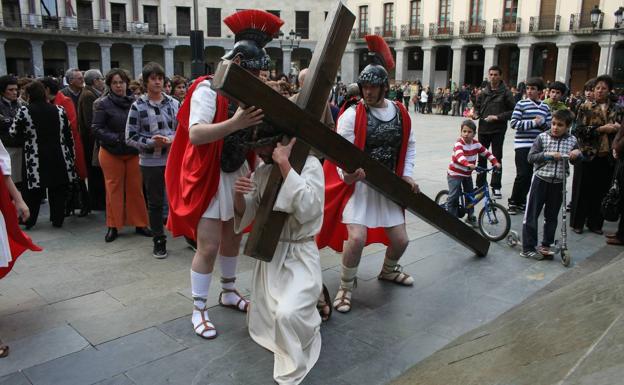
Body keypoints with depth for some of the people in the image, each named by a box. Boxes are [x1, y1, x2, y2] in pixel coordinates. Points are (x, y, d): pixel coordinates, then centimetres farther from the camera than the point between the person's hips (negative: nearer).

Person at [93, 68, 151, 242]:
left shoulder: (135, 102, 0)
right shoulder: (103, 104, -4)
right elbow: (97, 129, -7)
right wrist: (116, 139, -18)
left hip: (133, 153, 1)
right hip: (111, 154, -1)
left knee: (136, 188, 6)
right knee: (114, 189, 6)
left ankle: (140, 224, 17)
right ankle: (113, 226, 17)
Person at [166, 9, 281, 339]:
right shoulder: (207, 89, -17)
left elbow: (252, 133, 9)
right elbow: (194, 135, -30)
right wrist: (235, 123, -42)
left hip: (236, 175, 7)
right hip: (208, 178, -7)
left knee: (233, 238, 18)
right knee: (208, 246, -4)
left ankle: (228, 292, 38)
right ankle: (198, 310, 12)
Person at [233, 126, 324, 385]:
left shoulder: (310, 165, -14)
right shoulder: (262, 171, 4)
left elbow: (306, 209, -27)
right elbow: (245, 215, 6)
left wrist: (284, 164, -27)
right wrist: (239, 196, -17)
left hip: (300, 256, -6)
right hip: (268, 254, 6)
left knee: (287, 315, -29)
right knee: (264, 330, 12)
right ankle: (307, 308, 41)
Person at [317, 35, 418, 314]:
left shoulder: (401, 113, 3)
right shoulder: (352, 115, -13)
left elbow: (409, 145, 14)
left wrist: (407, 175, 4)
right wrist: (347, 174, -33)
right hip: (357, 185, -5)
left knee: (400, 240, 10)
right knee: (357, 237, -20)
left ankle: (388, 271, 45)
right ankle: (346, 288, 6)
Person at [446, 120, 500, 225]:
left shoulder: (476, 143, -2)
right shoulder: (459, 143, -22)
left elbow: (486, 153, 4)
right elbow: (459, 156, -40)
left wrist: (495, 162, -10)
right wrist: (468, 164, -57)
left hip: (467, 174, 6)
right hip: (455, 174, -6)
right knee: (454, 197, -11)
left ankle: (470, 216, 25)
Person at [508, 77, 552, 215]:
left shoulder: (545, 107, 11)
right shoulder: (521, 104, -2)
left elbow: (550, 126, 11)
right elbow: (514, 123, -10)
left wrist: (542, 123, -9)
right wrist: (533, 122, -14)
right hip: (523, 144, -4)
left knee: (530, 175, 9)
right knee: (522, 175, -8)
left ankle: (521, 201, 21)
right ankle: (513, 202, 6)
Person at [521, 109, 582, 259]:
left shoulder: (572, 141, 2)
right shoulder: (542, 137, -5)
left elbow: (576, 161, 13)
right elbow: (531, 157, -8)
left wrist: (577, 154, -8)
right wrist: (548, 154, -21)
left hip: (558, 183, 3)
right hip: (541, 180, -3)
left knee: (551, 216, 11)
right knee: (531, 215, 0)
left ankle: (545, 245, 25)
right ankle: (528, 248, 7)